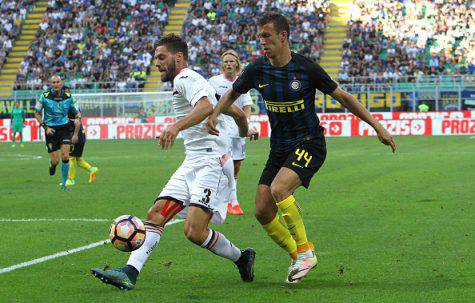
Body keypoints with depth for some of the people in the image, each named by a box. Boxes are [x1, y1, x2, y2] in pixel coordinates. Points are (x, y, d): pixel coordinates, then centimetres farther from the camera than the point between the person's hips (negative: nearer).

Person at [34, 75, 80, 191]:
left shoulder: (68, 96, -4)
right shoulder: (45, 96, -8)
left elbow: (77, 112, 8)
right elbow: (37, 113, 1)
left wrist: (78, 118, -16)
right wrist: (45, 127, -8)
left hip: (64, 128, 1)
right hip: (51, 130, -1)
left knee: (65, 157, -12)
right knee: (55, 161, -4)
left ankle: (64, 183, 5)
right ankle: (52, 164, 34)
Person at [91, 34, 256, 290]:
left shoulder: (185, 78, -6)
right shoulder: (193, 81, 24)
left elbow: (206, 106, -28)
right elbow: (238, 113, 31)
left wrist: (177, 126, -42)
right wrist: (244, 131, 51)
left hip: (210, 162, -10)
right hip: (192, 163, 10)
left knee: (194, 231, -19)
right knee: (155, 215, -5)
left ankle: (241, 258, 4)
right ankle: (129, 273, -14)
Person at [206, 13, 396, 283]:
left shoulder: (306, 68, -13)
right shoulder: (258, 70, -2)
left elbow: (342, 96, -3)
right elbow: (232, 94, 17)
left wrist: (376, 125, -4)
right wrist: (215, 115, -3)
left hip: (309, 143, -5)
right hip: (279, 148, 5)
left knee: (279, 189, -29)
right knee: (263, 212, -4)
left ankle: (305, 251, -12)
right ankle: (299, 257, 18)